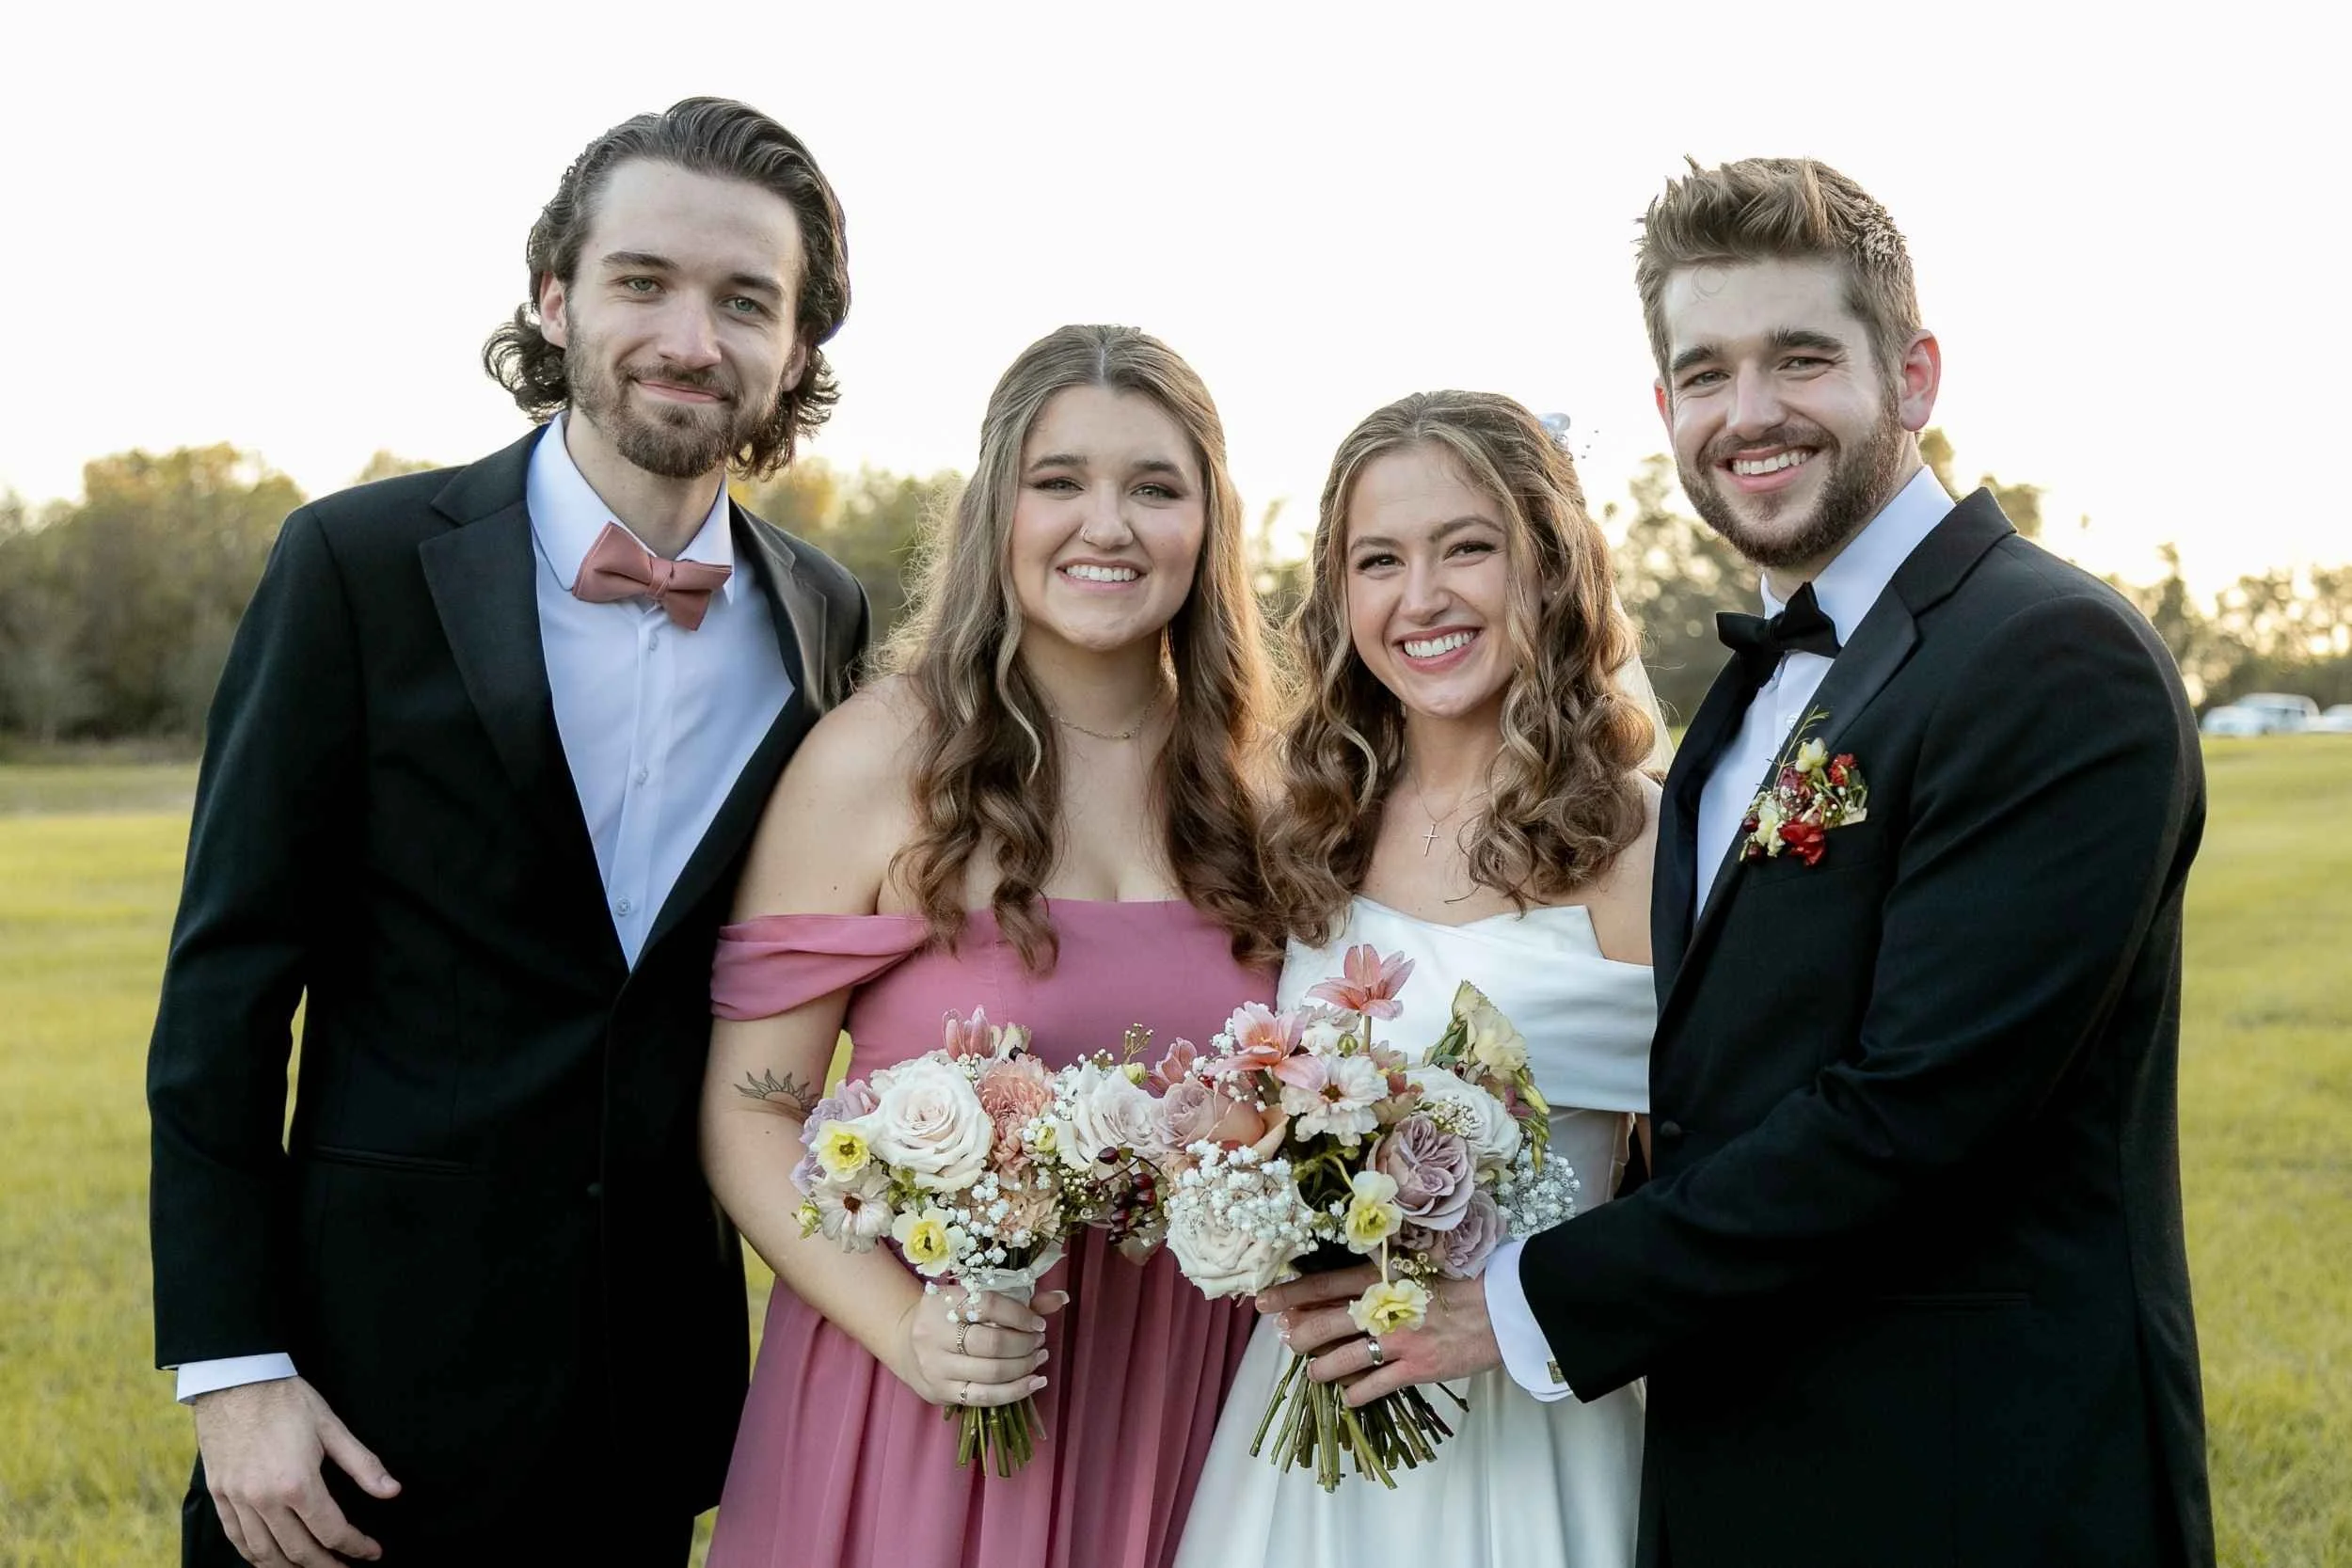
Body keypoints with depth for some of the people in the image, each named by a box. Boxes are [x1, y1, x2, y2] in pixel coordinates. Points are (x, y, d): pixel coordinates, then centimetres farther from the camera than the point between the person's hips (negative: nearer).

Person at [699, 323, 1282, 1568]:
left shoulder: (1246, 779, 2)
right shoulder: (878, 757, -10)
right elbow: (749, 1110, -9)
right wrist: (902, 1325, -20)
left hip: (1182, 1398, 4)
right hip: (935, 1392, -3)